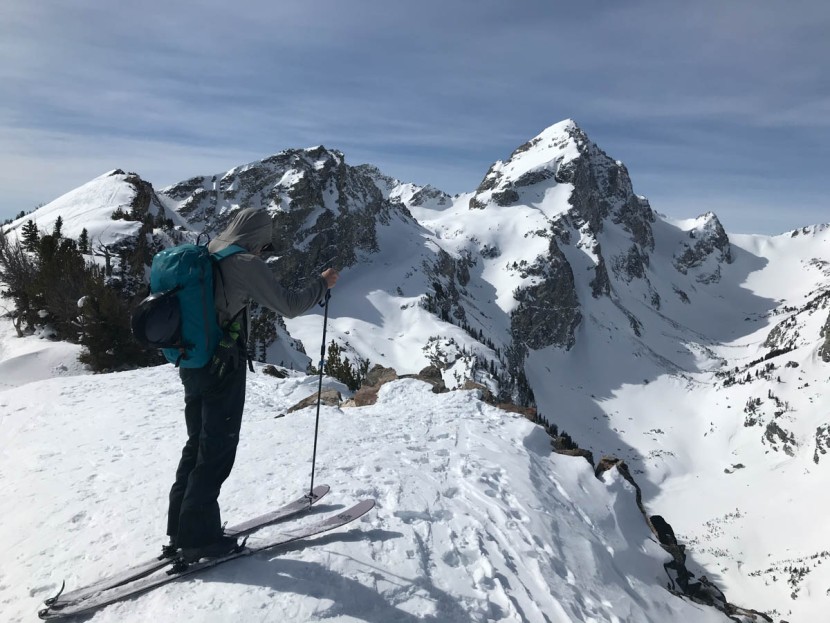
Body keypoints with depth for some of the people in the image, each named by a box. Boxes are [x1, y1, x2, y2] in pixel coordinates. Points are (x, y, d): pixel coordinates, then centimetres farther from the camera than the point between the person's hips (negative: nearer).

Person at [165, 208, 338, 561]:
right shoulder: (246, 264, -15)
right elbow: (289, 306, -12)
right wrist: (323, 284, 1)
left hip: (191, 363, 8)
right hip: (223, 366, -8)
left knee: (198, 444, 19)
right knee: (217, 450, 4)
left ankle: (181, 529, 27)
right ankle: (198, 538, 12)